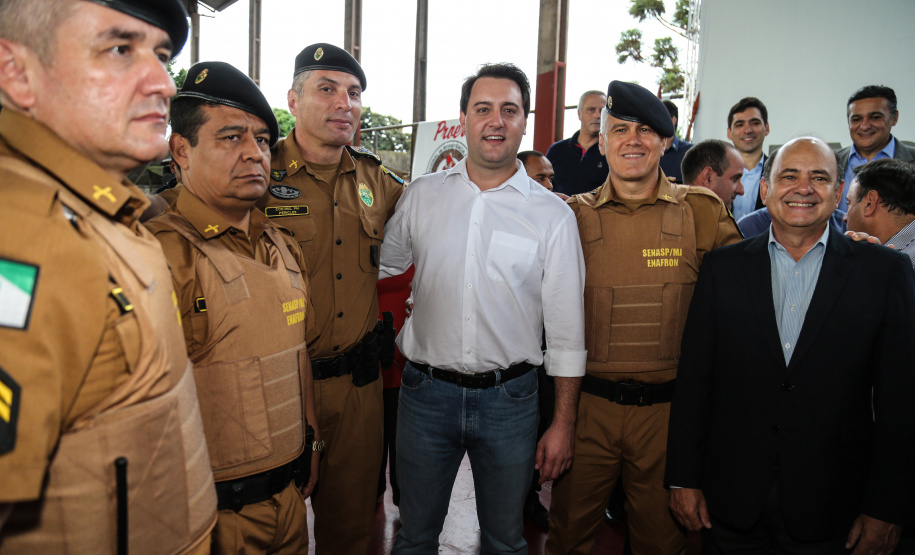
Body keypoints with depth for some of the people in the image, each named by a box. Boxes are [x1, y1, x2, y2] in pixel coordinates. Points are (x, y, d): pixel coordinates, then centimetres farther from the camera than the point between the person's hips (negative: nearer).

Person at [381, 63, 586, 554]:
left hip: (509, 398, -1)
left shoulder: (553, 214, -3)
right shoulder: (421, 195, 1)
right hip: (426, 392, 1)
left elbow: (566, 330, -2)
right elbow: (384, 271, 16)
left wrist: (563, 424, -2)